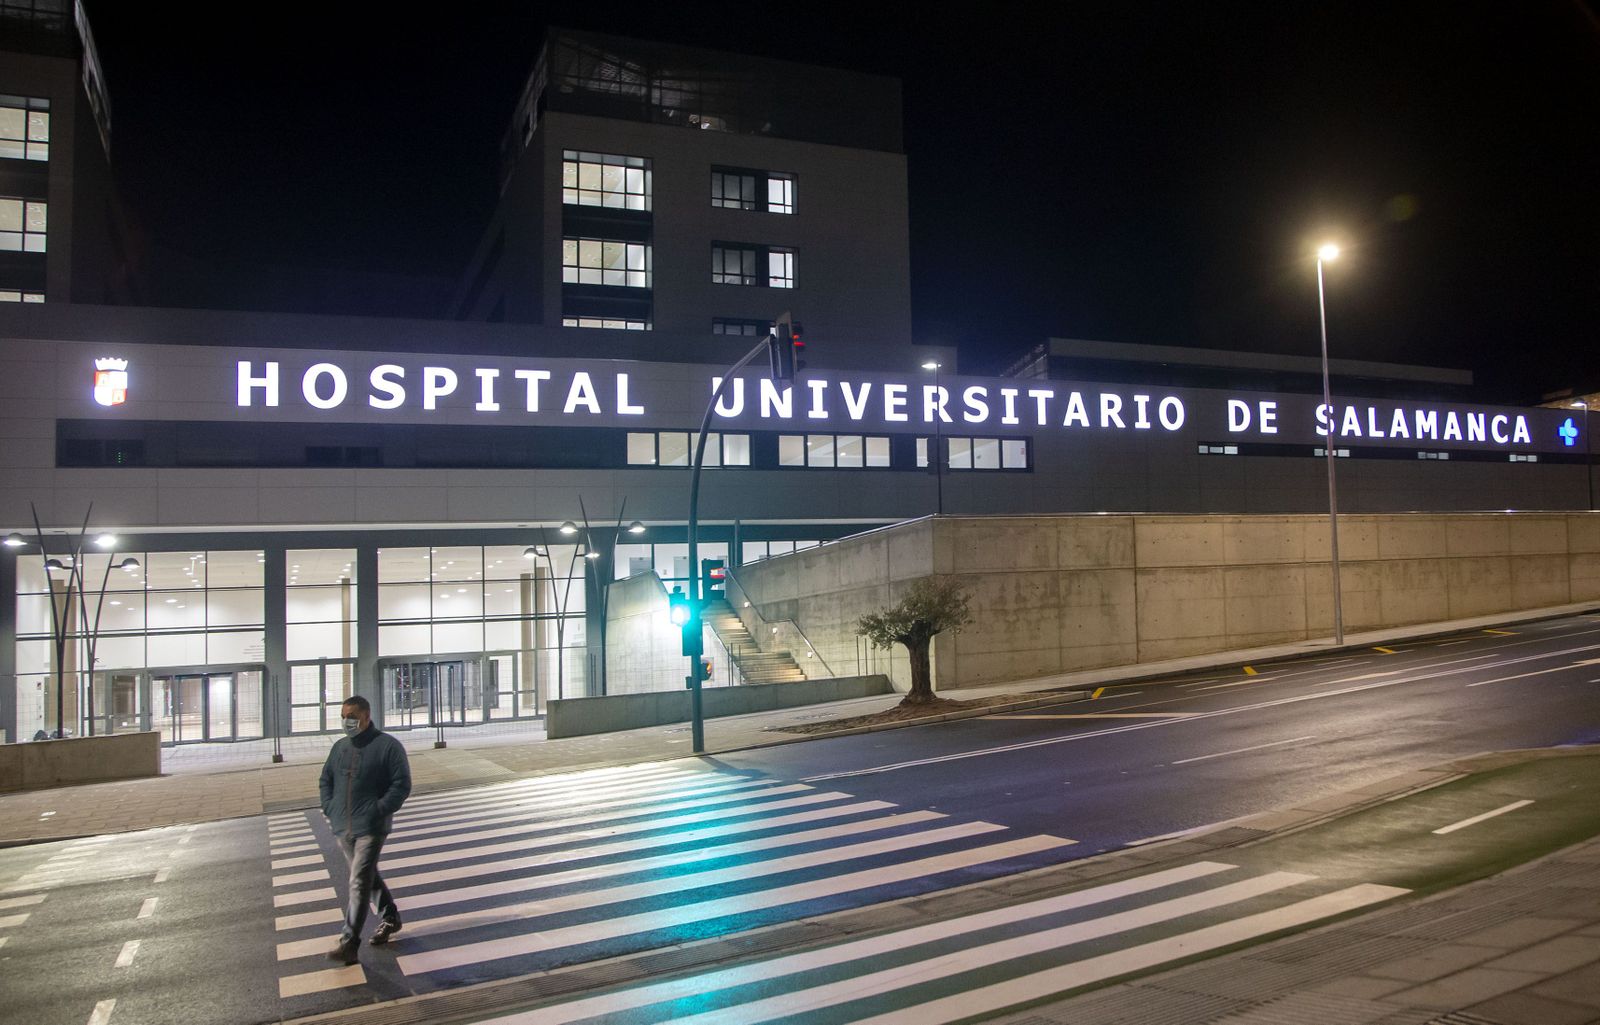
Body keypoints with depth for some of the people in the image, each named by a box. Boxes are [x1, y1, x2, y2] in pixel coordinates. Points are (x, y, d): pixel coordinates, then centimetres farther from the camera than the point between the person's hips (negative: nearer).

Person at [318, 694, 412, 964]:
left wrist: (379, 811, -16)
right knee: (368, 877, 19)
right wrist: (329, 808, 7)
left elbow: (402, 785, -9)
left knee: (359, 883, -11)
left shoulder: (388, 746, -8)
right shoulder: (340, 747, 11)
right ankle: (390, 917, 38)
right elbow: (326, 779, 22)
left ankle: (349, 944, -10)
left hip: (370, 828, -7)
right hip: (343, 828, 7)